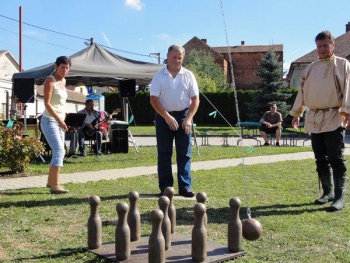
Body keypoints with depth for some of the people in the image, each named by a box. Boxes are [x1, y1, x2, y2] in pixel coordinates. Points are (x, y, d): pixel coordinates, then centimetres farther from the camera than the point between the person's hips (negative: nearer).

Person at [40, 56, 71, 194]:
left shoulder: (63, 81, 14)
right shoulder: (50, 80, -10)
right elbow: (47, 103, -18)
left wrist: (61, 120, 17)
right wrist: (59, 120, -25)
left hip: (59, 121, 9)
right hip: (49, 121, -9)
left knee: (59, 151, 14)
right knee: (59, 150, -20)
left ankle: (50, 181, 27)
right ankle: (55, 185, -23)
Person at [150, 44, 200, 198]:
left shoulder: (188, 75, 4)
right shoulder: (159, 76, 0)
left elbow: (195, 99, 2)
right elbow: (154, 99, -6)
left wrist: (188, 118, -11)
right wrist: (167, 116, -16)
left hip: (183, 116, 1)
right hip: (164, 116, -1)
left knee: (184, 153, 1)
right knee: (164, 153, 2)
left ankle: (185, 187, 7)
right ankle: (165, 187, 9)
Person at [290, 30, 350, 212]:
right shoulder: (310, 68, 15)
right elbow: (302, 91, 17)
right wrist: (296, 113, 14)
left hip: (334, 118, -5)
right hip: (314, 119, 5)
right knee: (321, 159, 10)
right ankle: (327, 192, 23)